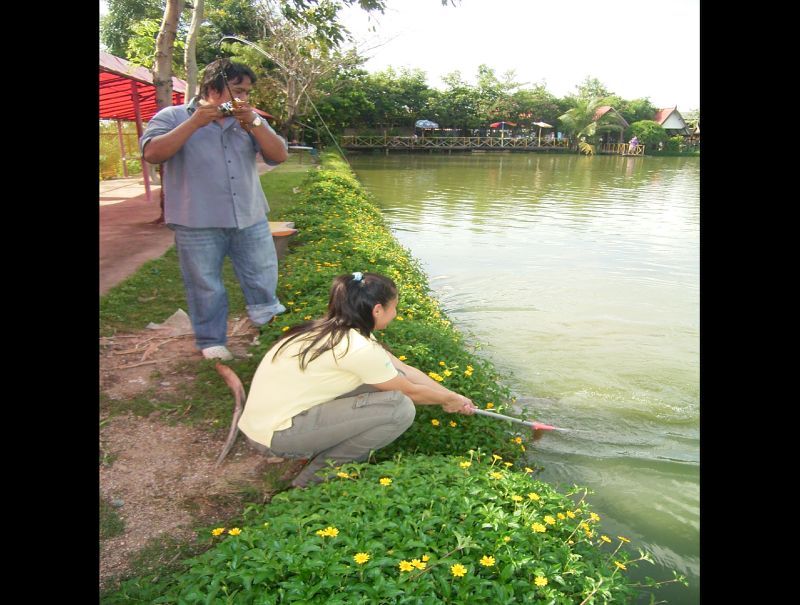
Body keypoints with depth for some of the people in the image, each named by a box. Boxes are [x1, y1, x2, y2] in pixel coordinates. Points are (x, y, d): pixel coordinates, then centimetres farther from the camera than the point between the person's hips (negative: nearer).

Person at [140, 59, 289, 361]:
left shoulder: (250, 120, 10)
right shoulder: (173, 117, 0)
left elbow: (279, 155, 0)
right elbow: (152, 153, -15)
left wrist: (252, 122, -14)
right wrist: (195, 122, -19)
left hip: (250, 219, 3)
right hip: (198, 223, -3)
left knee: (263, 279, 12)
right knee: (205, 287, 7)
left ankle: (266, 318, 37)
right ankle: (211, 342, 25)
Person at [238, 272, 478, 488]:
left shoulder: (338, 330, 4)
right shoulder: (358, 348, -22)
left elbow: (405, 370, 12)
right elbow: (409, 392, -7)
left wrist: (452, 396, 17)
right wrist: (449, 400, 12)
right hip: (275, 435, -9)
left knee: (390, 378, 3)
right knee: (399, 408, -16)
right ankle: (316, 477, -2)